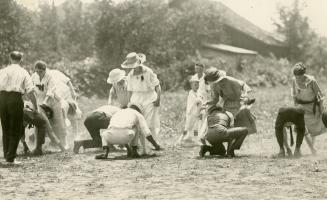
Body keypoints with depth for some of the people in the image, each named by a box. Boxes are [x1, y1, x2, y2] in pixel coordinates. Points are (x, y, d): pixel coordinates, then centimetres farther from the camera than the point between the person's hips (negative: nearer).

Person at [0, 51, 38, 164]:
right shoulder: (24, 73, 7)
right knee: (15, 130, 6)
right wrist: (35, 106, 7)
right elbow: (30, 91, -1)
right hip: (16, 98, -3)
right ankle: (10, 158, 3)